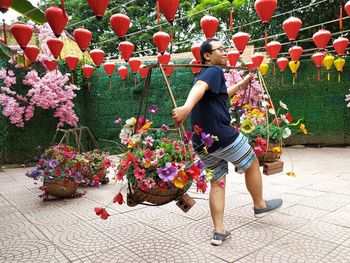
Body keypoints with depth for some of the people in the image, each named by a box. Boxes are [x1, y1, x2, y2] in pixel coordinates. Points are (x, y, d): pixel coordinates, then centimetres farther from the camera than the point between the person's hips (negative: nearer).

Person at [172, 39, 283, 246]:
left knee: (217, 183, 14)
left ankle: (219, 231, 15)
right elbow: (199, 87, -30)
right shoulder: (214, 71, -6)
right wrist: (187, 107, -49)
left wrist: (241, 85, 44)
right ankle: (260, 205, 34)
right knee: (252, 164, 15)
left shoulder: (205, 74, 22)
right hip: (222, 136, -9)